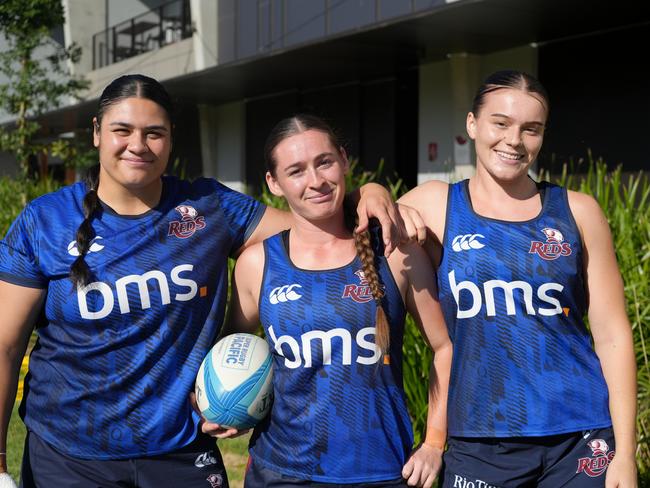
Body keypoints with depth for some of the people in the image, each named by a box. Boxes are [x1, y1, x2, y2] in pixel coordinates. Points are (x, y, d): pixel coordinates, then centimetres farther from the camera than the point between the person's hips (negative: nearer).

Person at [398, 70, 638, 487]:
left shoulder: (577, 211, 2)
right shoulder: (435, 205, 1)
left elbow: (612, 333, 1)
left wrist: (625, 451, -3)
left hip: (581, 436, 0)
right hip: (479, 442, 0)